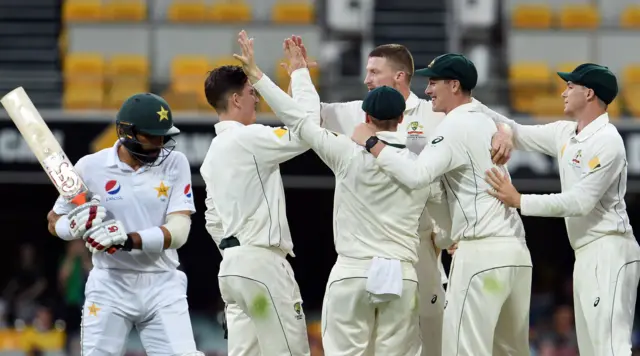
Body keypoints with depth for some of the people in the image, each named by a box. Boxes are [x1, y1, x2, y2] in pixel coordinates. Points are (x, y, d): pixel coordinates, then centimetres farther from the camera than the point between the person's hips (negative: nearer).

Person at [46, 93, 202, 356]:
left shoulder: (174, 164, -1)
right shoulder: (92, 167, -2)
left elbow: (178, 231, -10)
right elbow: (55, 223, 8)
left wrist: (128, 240, -25)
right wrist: (77, 225, -16)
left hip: (162, 285, 1)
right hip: (110, 284, -1)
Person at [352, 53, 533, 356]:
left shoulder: (455, 127, -9)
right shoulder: (486, 123, 18)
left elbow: (416, 175, -22)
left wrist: (372, 143, -14)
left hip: (481, 253, -9)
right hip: (516, 251, 9)